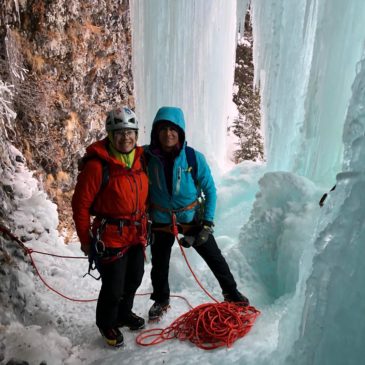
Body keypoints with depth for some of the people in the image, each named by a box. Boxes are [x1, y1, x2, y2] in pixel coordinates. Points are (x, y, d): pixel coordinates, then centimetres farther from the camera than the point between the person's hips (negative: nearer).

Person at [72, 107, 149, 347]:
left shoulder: (140, 159, 1)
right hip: (111, 237, -6)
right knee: (113, 288, 7)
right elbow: (81, 204, -12)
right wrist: (86, 240, -7)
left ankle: (124, 313, 50)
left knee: (134, 280, 22)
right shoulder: (97, 165, -19)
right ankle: (107, 323, 37)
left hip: (137, 235, 7)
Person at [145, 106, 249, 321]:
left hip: (192, 218, -1)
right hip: (161, 221, 1)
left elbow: (210, 190, -8)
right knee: (159, 265, 17)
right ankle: (161, 300, 45)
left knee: (215, 258, 10)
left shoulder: (194, 158, -18)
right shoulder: (147, 157, -16)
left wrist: (207, 222, -11)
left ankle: (231, 292, 37)